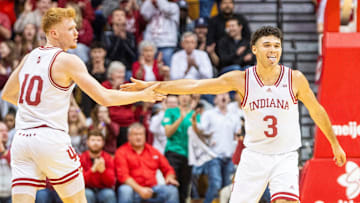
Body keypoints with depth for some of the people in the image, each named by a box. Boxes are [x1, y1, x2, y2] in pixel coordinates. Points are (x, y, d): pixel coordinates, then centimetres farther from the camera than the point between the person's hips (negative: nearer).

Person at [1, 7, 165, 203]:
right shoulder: (67, 61, -6)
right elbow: (104, 97, -9)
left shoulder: (29, 58, 13)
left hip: (21, 140, 5)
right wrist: (142, 95, 2)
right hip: (51, 139, -5)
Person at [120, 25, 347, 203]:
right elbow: (194, 86, -3)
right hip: (254, 155, 1)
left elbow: (317, 111, 9)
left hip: (285, 157, -1)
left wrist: (335, 144, 17)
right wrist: (151, 86, -3)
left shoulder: (295, 79, -6)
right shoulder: (241, 79, -5)